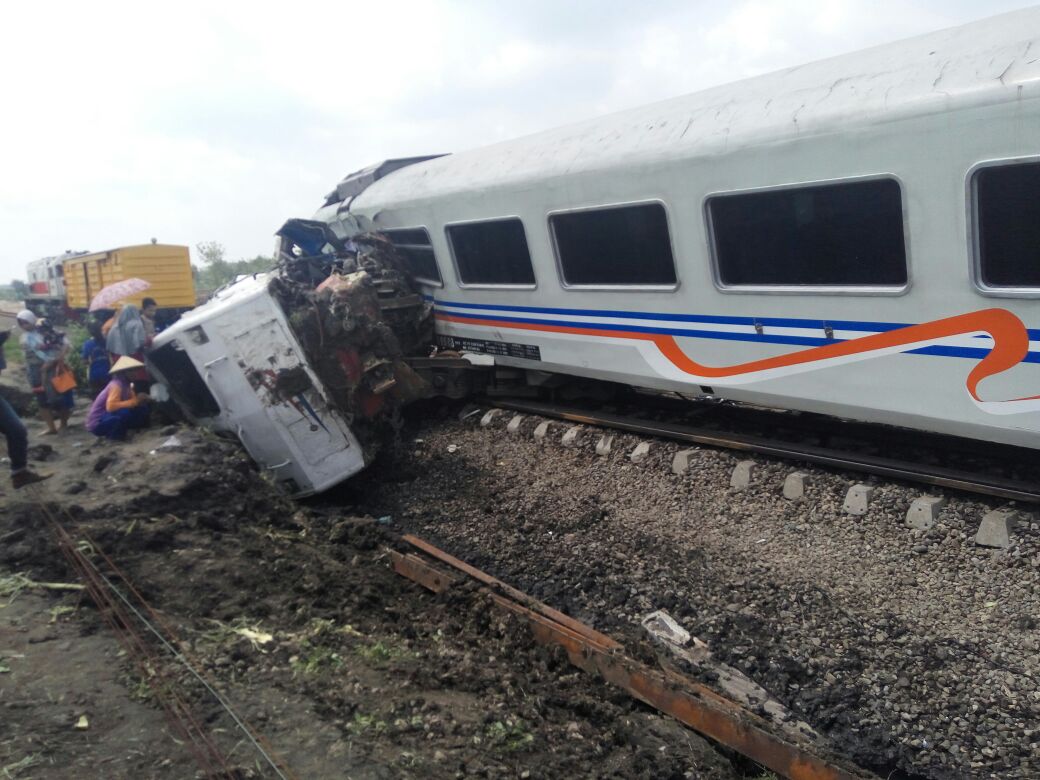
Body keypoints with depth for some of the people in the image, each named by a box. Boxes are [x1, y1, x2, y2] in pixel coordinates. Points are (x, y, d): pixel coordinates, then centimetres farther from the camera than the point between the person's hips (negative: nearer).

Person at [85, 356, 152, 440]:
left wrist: (141, 399, -15)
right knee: (125, 412, -35)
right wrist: (135, 401, -30)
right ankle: (114, 435, -12)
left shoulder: (126, 384, 3)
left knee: (141, 409, 1)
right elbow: (111, 406, -35)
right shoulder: (116, 385, -22)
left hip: (108, 418, 9)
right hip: (97, 423, -9)